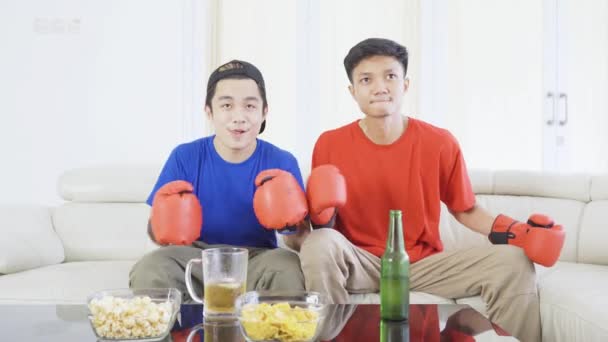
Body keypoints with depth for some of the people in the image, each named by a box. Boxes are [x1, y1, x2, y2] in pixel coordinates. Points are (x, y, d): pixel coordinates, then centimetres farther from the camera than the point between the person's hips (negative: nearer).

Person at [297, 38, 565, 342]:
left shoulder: (441, 143, -5)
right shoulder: (329, 145, -8)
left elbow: (465, 210, 7)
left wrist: (508, 231, -10)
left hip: (425, 263, 1)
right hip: (361, 263, -1)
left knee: (514, 263, -18)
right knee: (318, 244, -33)